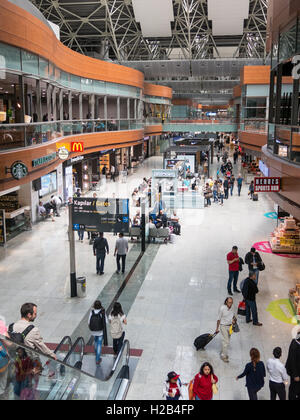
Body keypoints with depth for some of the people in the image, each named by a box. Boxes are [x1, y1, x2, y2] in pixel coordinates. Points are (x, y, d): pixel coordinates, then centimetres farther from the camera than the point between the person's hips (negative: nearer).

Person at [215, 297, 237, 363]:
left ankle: (223, 352, 35)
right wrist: (217, 328, -6)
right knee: (226, 341, -8)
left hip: (230, 326, 6)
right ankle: (224, 356, 3)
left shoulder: (232, 307, -4)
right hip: (223, 326, -6)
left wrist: (234, 319, -9)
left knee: (227, 340, 16)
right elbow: (219, 319, -11)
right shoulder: (222, 308, -20)